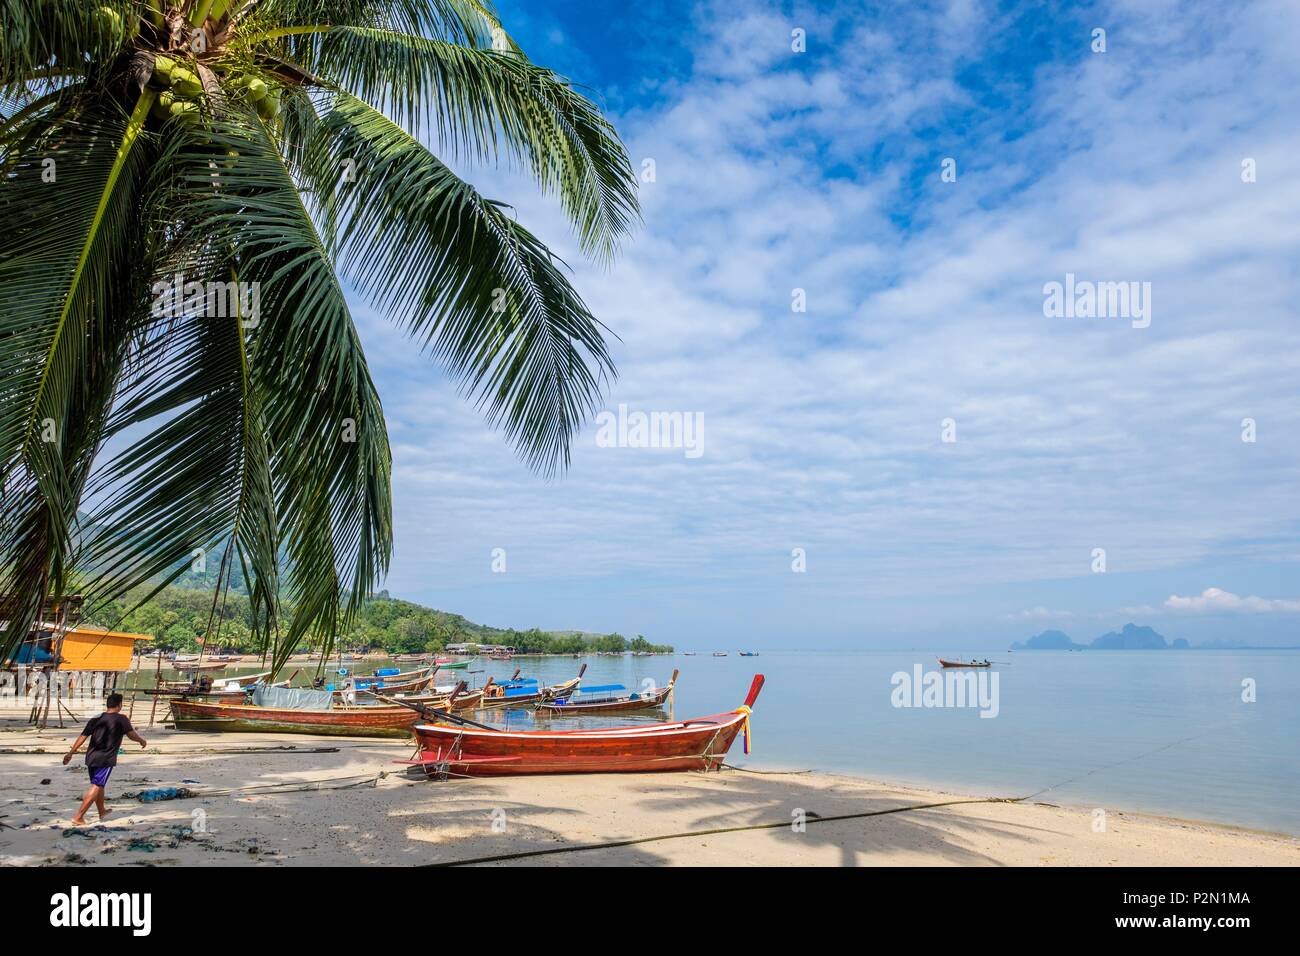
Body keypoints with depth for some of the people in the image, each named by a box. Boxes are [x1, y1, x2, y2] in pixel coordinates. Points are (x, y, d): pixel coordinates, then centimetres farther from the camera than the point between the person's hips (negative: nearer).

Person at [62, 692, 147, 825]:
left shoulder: (95, 719, 8)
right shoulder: (121, 719, -8)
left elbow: (83, 737, 3)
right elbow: (132, 735, -8)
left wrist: (70, 753, 5)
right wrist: (141, 740, 11)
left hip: (91, 757, 7)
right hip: (106, 759, -7)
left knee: (99, 785, 22)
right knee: (96, 787, -4)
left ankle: (102, 811, 39)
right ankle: (78, 817, -11)